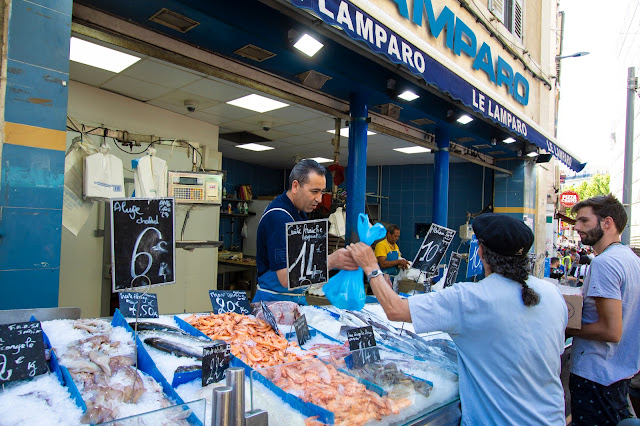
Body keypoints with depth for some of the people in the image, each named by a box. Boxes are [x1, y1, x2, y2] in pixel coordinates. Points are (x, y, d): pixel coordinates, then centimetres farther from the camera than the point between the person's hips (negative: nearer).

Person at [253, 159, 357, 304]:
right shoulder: (278, 217, -22)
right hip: (275, 300, -8)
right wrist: (331, 261, -36)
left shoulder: (300, 213, 10)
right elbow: (286, 278, -28)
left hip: (297, 298, 8)